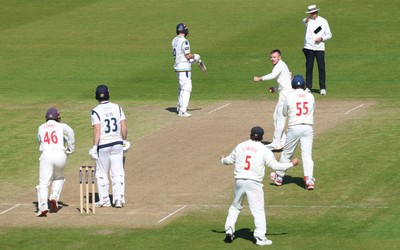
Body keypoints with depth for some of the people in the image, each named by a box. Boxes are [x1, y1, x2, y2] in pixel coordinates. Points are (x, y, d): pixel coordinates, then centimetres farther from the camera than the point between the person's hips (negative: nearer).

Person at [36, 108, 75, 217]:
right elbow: (70, 131, -7)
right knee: (59, 178, 26)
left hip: (46, 155, 0)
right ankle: (54, 197, 4)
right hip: (60, 155, 0)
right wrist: (70, 148, 0)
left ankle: (43, 206, -25)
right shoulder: (61, 126, 10)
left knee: (44, 183, -4)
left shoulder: (41, 128, 19)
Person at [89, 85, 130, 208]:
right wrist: (124, 141, 14)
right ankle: (119, 199, -3)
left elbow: (97, 131, -17)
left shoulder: (96, 111, -10)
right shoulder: (117, 108, 1)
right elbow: (124, 127, 1)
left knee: (101, 174, 11)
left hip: (103, 146, -3)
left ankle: (104, 200, 15)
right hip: (117, 144, 3)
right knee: (118, 173, 6)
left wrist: (94, 147, -16)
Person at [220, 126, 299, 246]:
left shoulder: (240, 146, 6)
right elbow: (275, 165, -5)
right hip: (254, 183, -4)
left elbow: (229, 160, 15)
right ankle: (260, 237, -5)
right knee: (258, 210, -1)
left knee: (235, 206, 21)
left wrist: (223, 160, 39)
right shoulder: (264, 150, -4)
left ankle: (229, 230, 15)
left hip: (239, 181, 4)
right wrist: (292, 164, 6)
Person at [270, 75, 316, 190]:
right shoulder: (310, 97, 4)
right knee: (307, 155, -1)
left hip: (294, 128, -1)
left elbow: (285, 113, 11)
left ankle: (279, 177, 26)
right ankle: (309, 179, -15)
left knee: (286, 153, 13)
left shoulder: (289, 97, -2)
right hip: (308, 127, 1)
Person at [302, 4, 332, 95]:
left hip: (320, 48, 0)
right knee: (309, 68, 3)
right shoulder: (308, 20, 0)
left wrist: (321, 38, -11)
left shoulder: (323, 21, 4)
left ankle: (322, 88, 5)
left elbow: (329, 35, 7)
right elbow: (303, 21, -25)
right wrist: (306, 20, -49)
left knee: (321, 68, -1)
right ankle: (308, 87, 9)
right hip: (309, 47, 0)